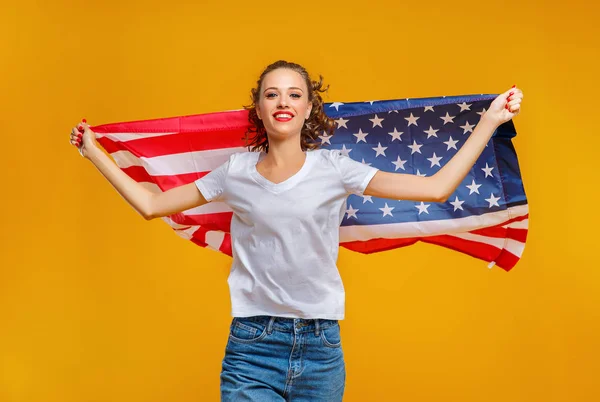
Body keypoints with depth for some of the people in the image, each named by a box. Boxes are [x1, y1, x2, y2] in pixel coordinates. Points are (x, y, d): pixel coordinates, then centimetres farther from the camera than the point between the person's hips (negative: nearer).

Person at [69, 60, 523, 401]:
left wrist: (489, 122, -5)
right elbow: (151, 204, 11)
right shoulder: (235, 173, 3)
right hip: (251, 347, 0)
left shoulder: (334, 169, -1)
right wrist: (94, 152, 14)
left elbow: (437, 188, -4)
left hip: (321, 348, 0)